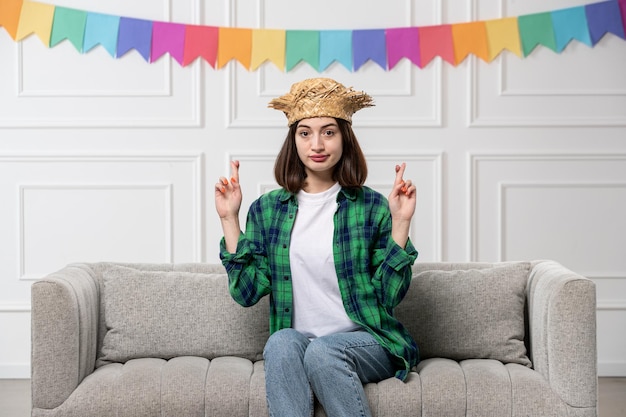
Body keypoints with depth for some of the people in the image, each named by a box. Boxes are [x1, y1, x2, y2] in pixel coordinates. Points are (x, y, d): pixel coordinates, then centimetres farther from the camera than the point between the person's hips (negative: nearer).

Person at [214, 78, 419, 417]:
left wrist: (400, 223, -10)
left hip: (366, 342, -1)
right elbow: (247, 292, 0)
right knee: (282, 342, -32)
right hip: (298, 340, 1)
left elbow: (389, 295, -3)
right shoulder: (267, 209, 8)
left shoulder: (372, 207, 1)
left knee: (323, 351, -33)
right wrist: (229, 220, -2)